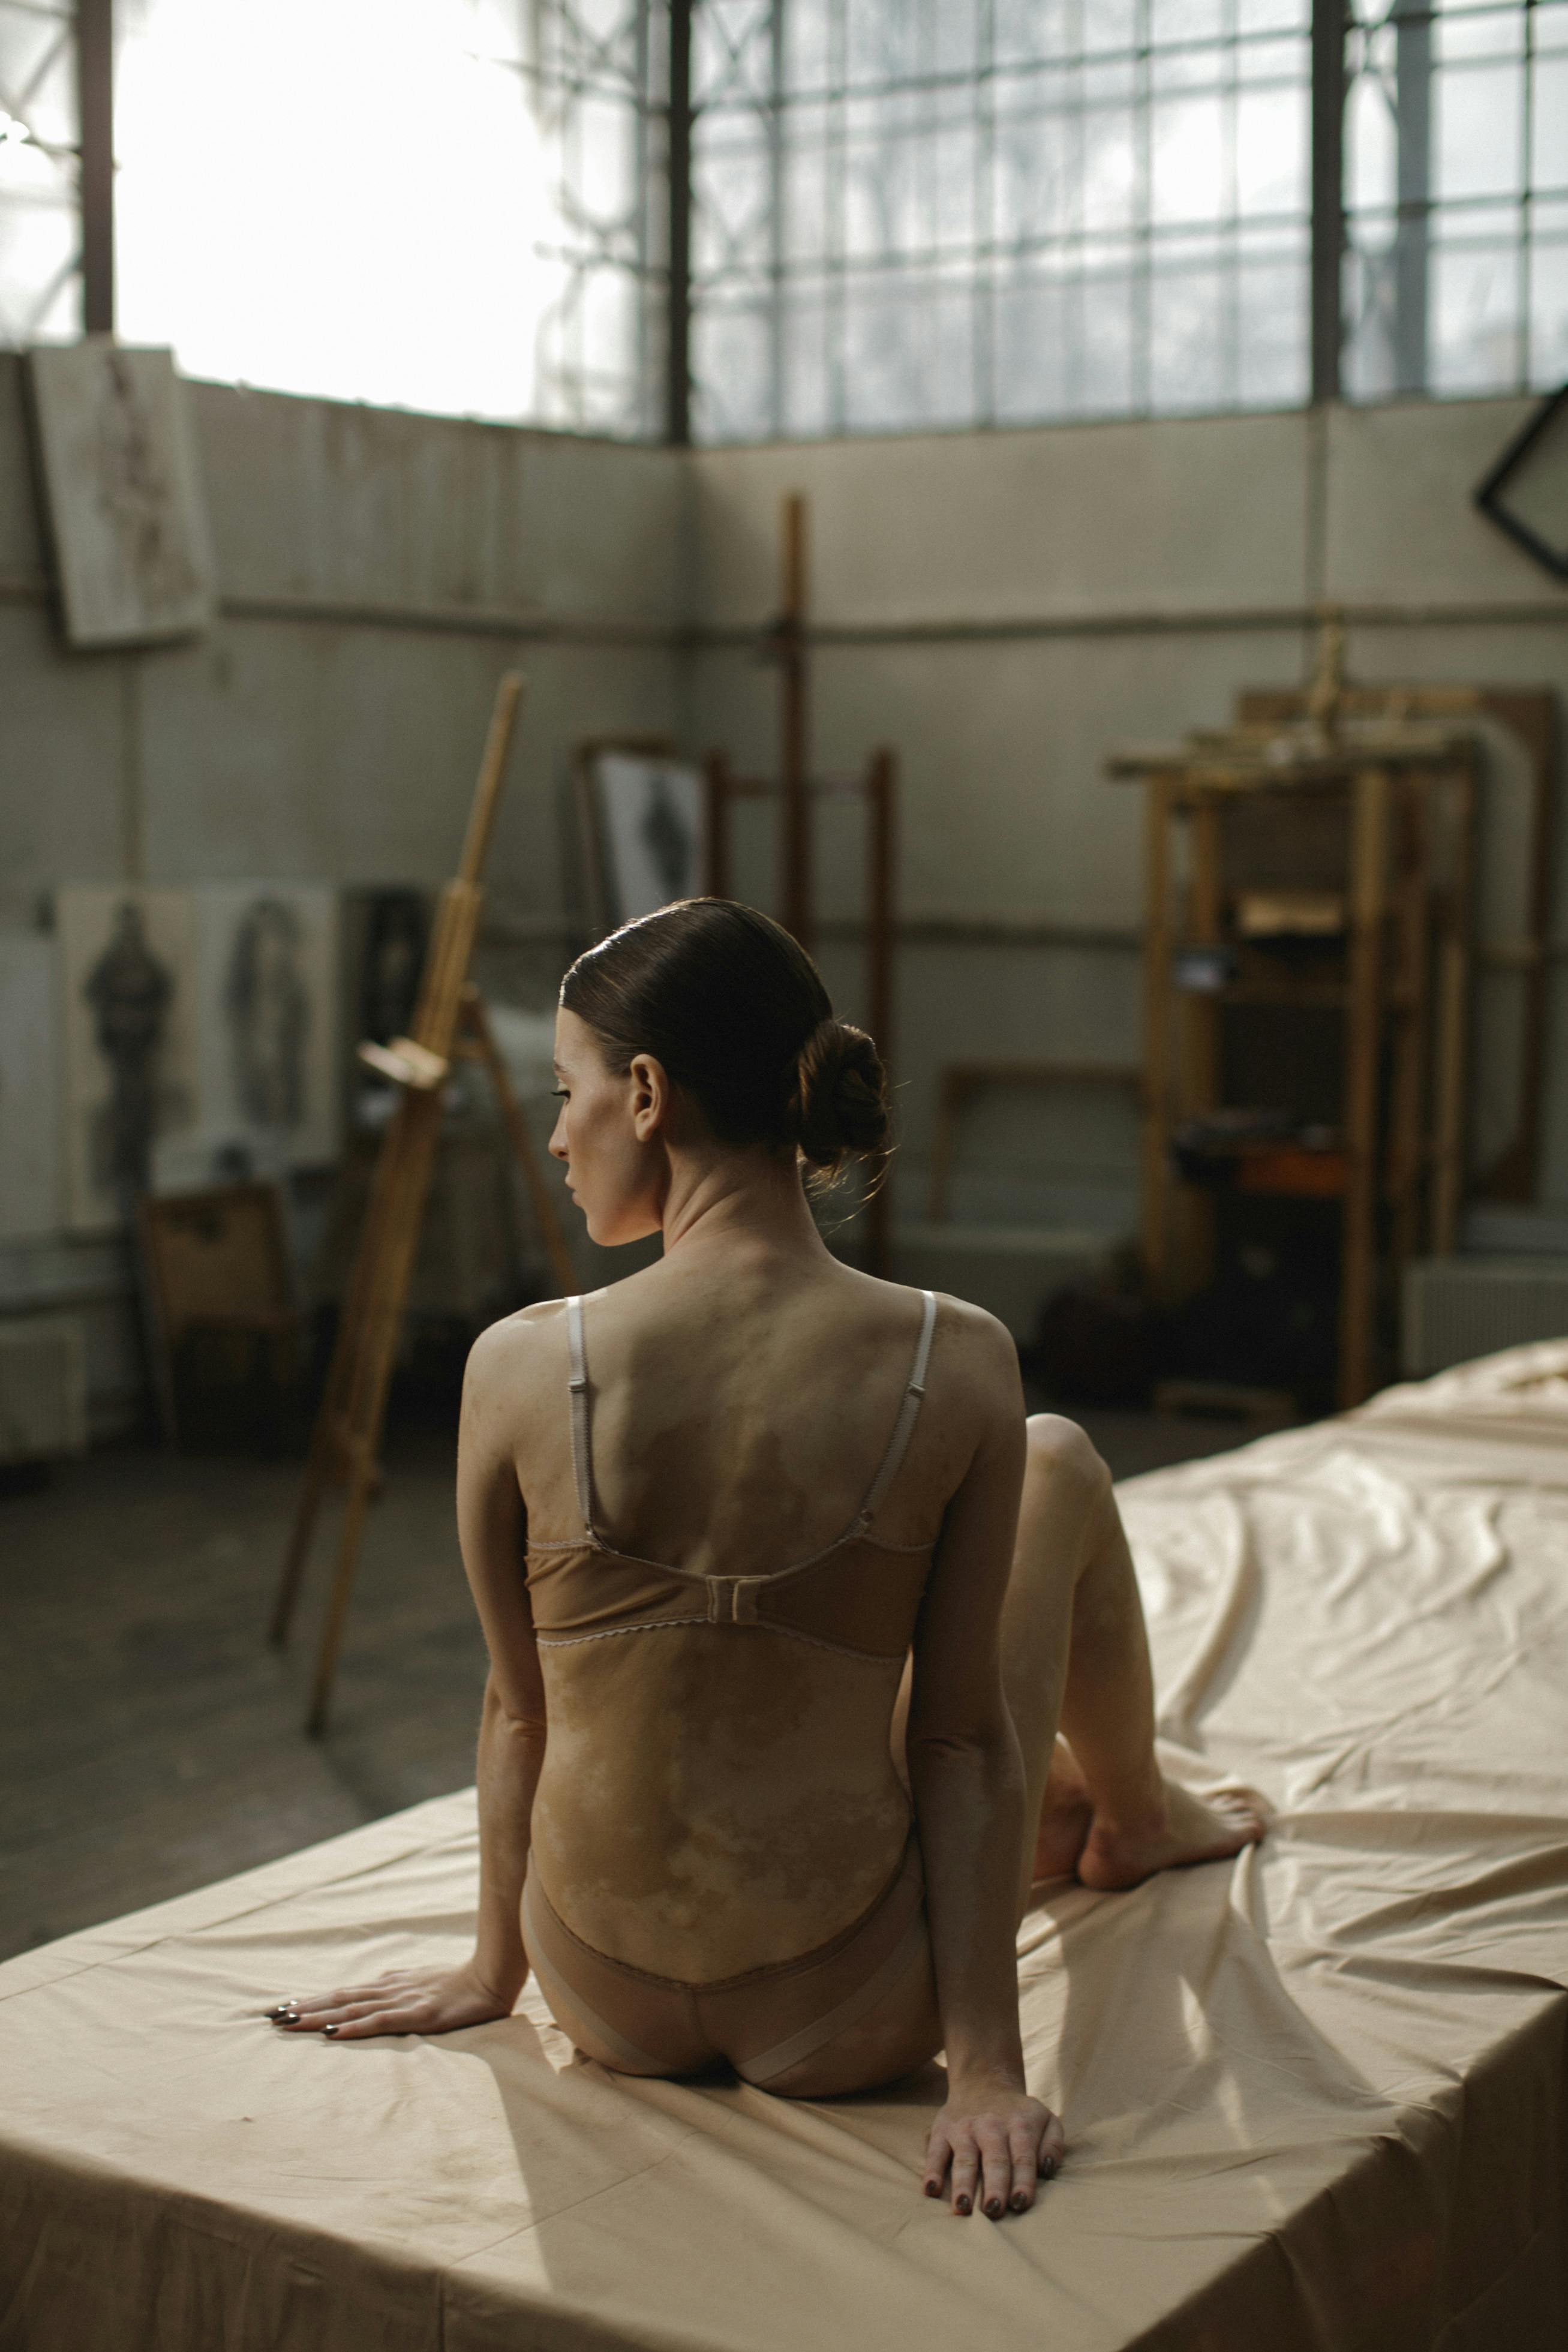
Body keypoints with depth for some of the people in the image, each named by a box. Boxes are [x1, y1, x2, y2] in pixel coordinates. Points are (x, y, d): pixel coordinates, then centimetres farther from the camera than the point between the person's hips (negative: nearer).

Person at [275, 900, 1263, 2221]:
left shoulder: (522, 1368, -14)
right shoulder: (958, 1366, -15)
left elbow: (519, 1705, 0)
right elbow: (957, 1736, -11)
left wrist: (494, 1967, 16)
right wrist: (987, 2069, -4)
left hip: (608, 2007, 2)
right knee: (1060, 1468, 20)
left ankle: (1064, 1810, 65)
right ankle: (1134, 1815, 48)